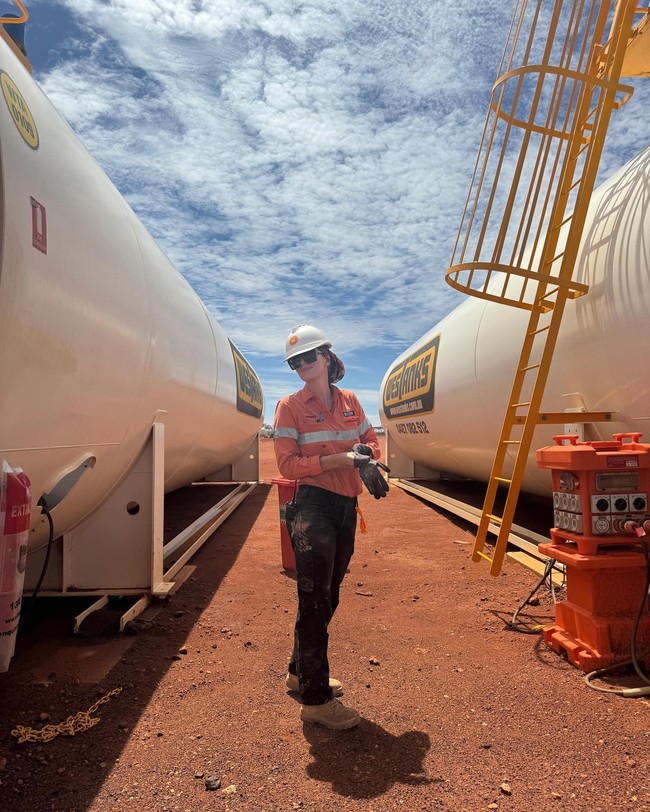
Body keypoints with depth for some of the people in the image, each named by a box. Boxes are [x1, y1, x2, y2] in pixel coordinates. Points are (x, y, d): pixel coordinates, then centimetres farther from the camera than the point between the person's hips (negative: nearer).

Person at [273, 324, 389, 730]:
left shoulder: (350, 401, 9)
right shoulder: (291, 406, -5)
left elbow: (371, 440, 15)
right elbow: (288, 464, -12)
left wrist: (367, 457, -8)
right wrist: (337, 459, -21)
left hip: (347, 507, 6)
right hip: (314, 506, -6)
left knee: (327, 597, 17)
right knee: (315, 600, -1)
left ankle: (301, 673, 37)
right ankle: (316, 699, 13)